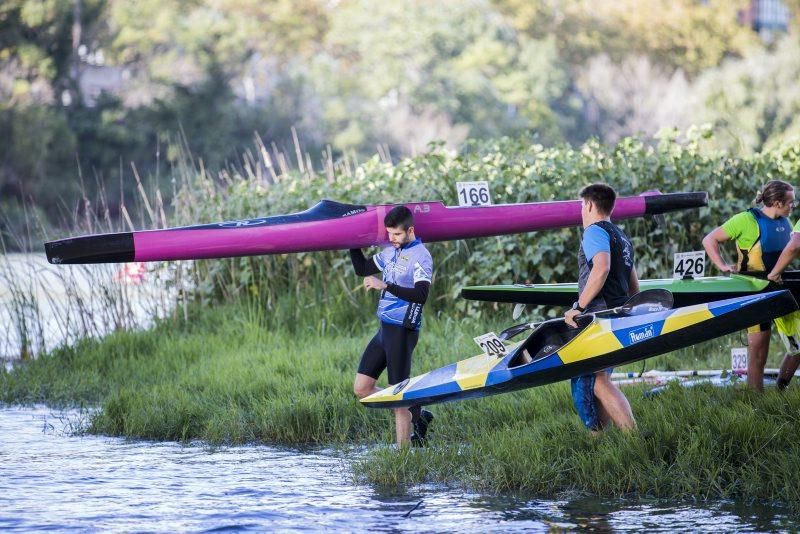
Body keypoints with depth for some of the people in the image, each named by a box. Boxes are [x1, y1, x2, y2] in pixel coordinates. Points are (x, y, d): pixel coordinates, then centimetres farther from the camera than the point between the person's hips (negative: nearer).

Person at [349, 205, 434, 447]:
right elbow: (362, 269, 28)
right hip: (384, 328, 9)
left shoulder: (420, 256, -11)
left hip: (403, 330, -9)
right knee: (362, 388, 8)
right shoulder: (390, 252, 14)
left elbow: (421, 295, -23)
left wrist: (385, 285, -26)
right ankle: (416, 414, 18)